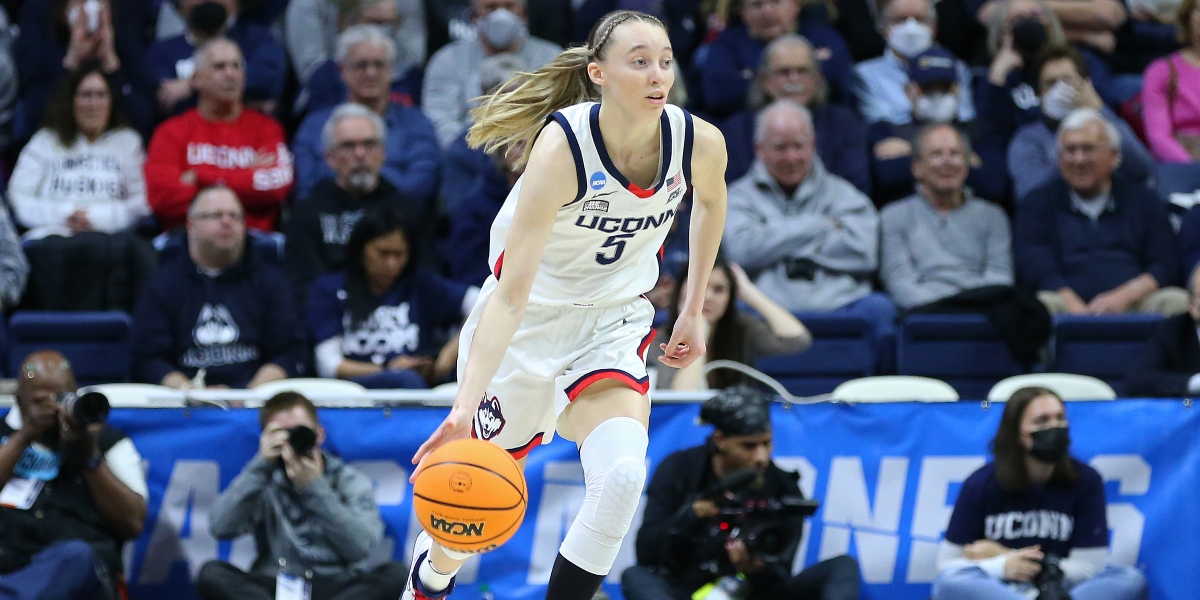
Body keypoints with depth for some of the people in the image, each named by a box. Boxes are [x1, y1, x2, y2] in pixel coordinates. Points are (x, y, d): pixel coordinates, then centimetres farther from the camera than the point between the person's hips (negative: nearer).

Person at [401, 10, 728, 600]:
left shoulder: (700, 145, -17)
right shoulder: (563, 147, -30)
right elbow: (512, 294, -33)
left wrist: (693, 310, 14)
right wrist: (465, 407, -42)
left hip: (615, 320, 3)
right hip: (526, 323, -3)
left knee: (621, 475, -25)